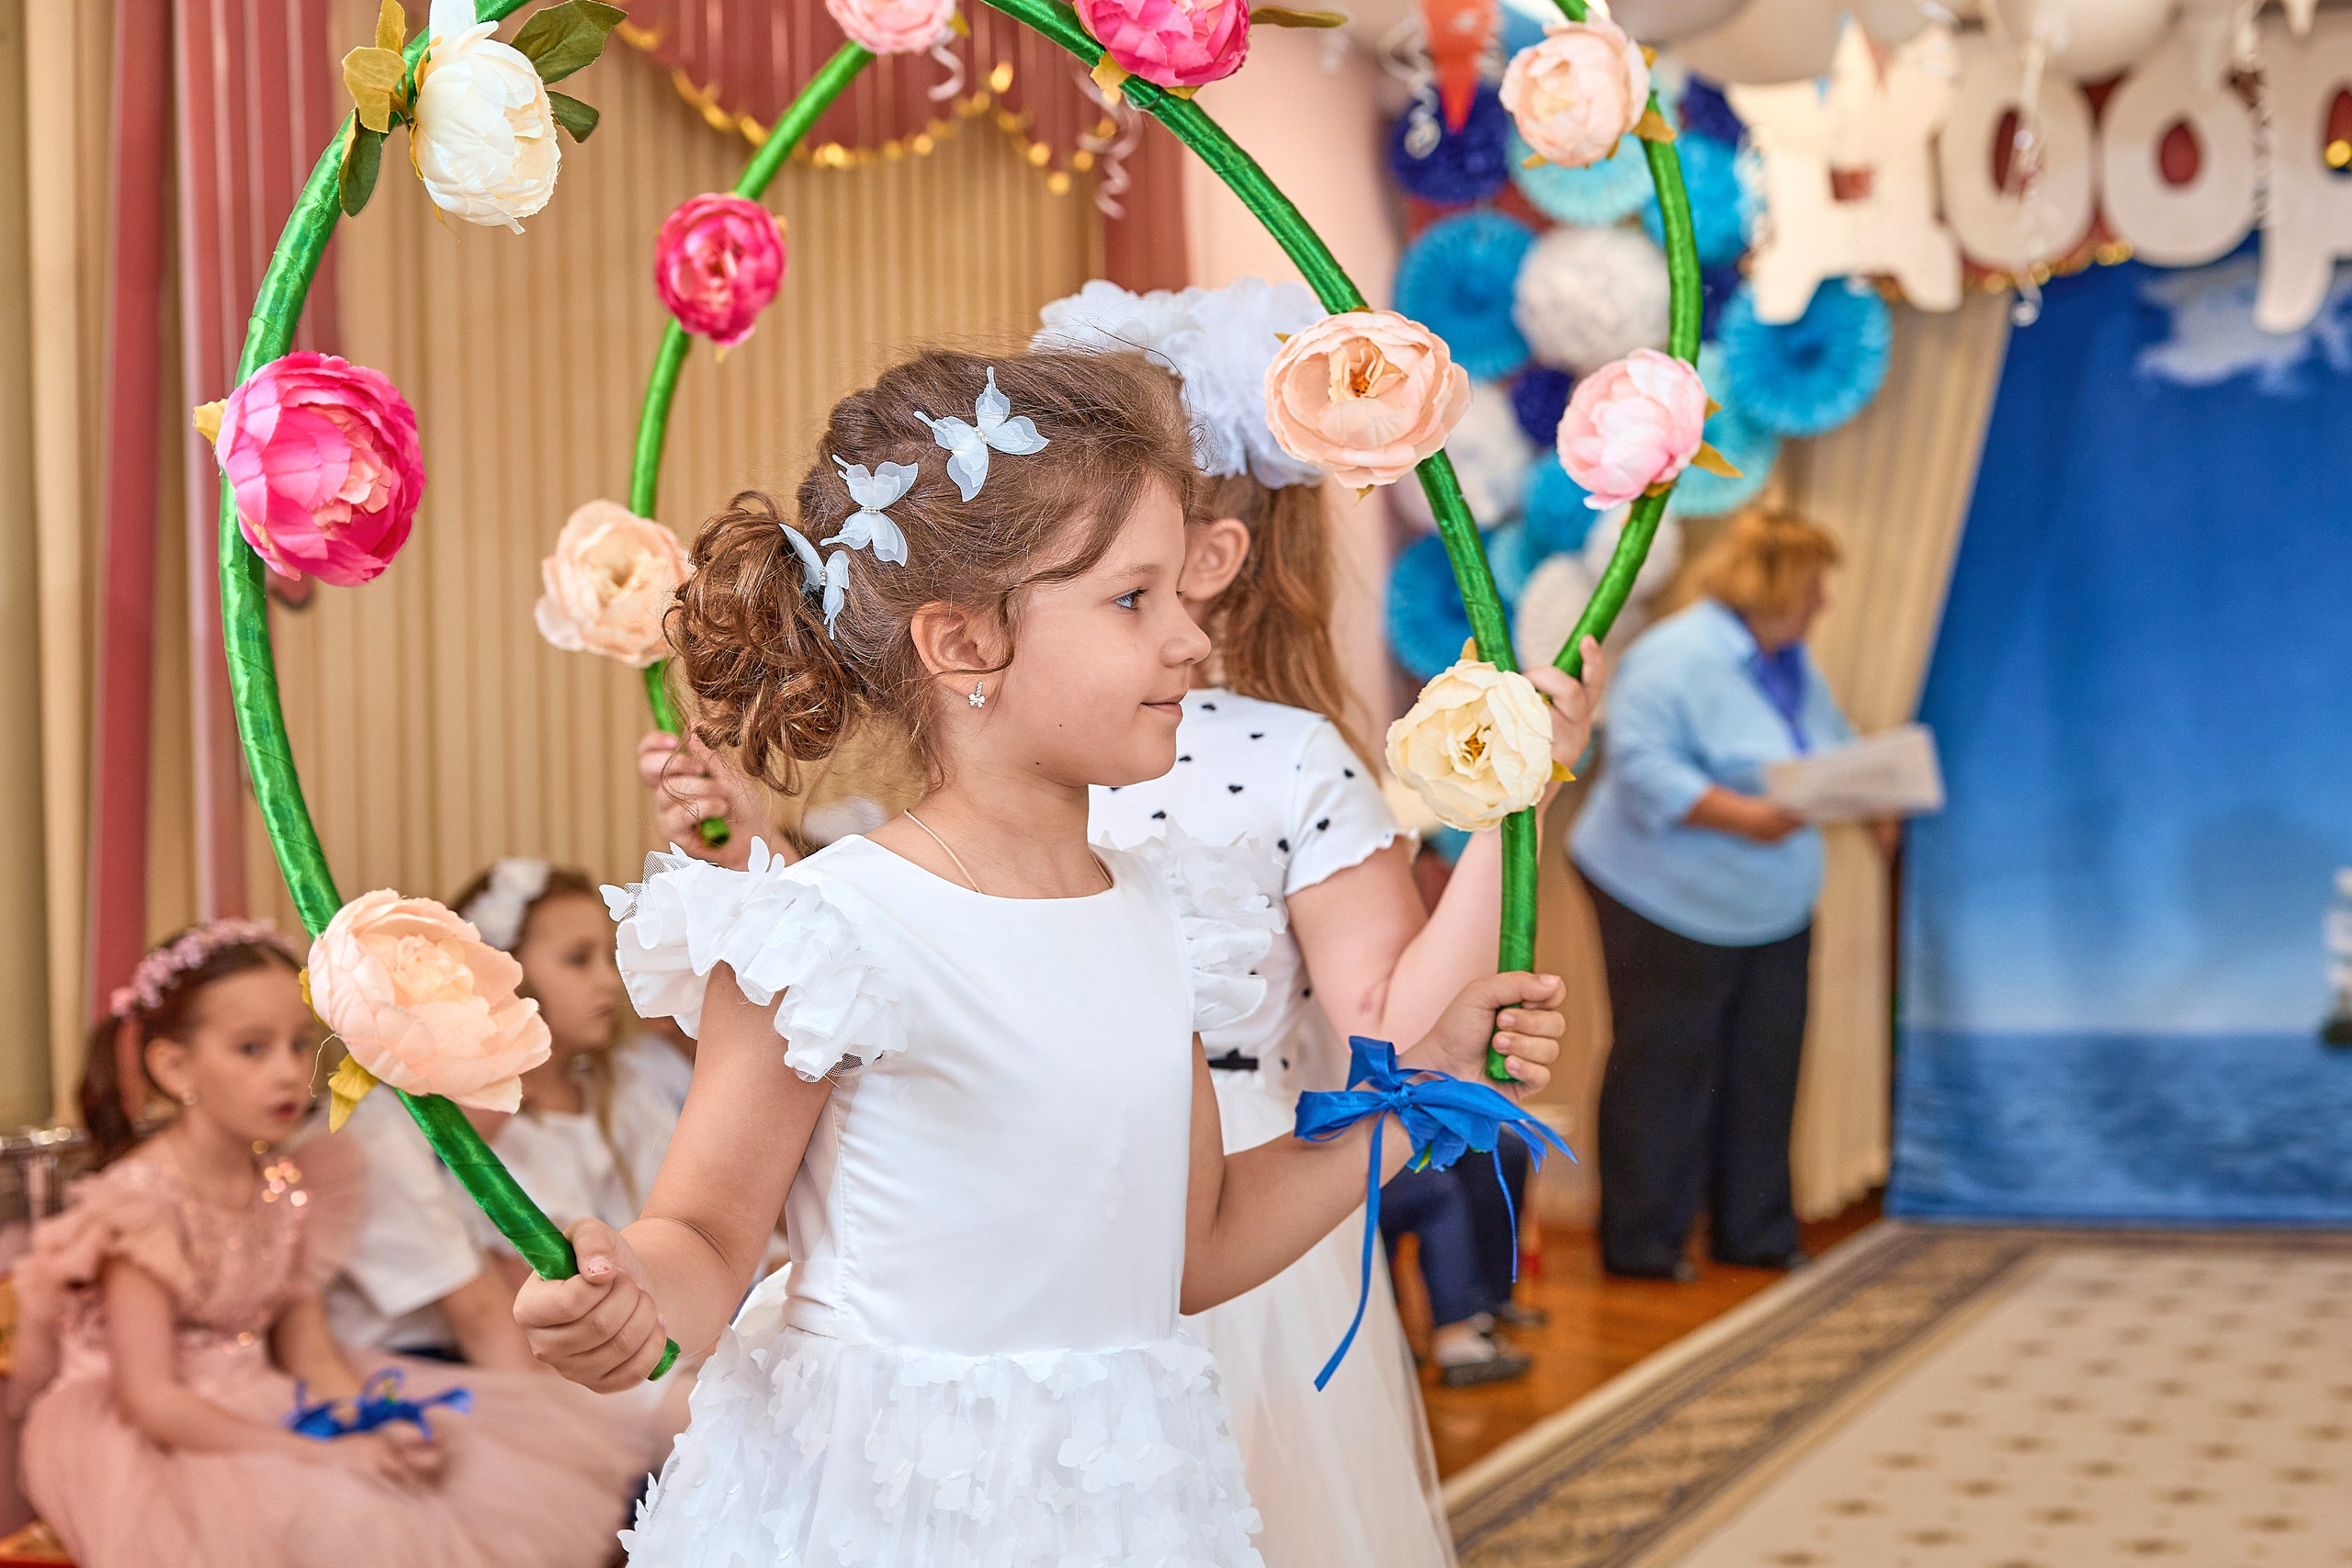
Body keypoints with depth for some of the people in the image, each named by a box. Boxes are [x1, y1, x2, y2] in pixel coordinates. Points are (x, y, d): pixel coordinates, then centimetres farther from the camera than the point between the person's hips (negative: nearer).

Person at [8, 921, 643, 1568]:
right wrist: (320, 1455, -25)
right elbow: (150, 1399, -21)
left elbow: (311, 1356, 7)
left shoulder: (284, 1186, 5)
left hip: (250, 1414, 7)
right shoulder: (142, 1199, -17)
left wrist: (376, 1432, -14)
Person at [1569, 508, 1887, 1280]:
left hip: (1774, 911, 8)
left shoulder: (1795, 668, 12)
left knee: (1763, 1070, 10)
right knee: (1664, 1070, -2)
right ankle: (1642, 1240, 7)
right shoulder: (1675, 658, -17)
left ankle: (1754, 1231, 20)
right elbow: (1640, 767, -25)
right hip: (1673, 906, -8)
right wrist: (1740, 815, -30)